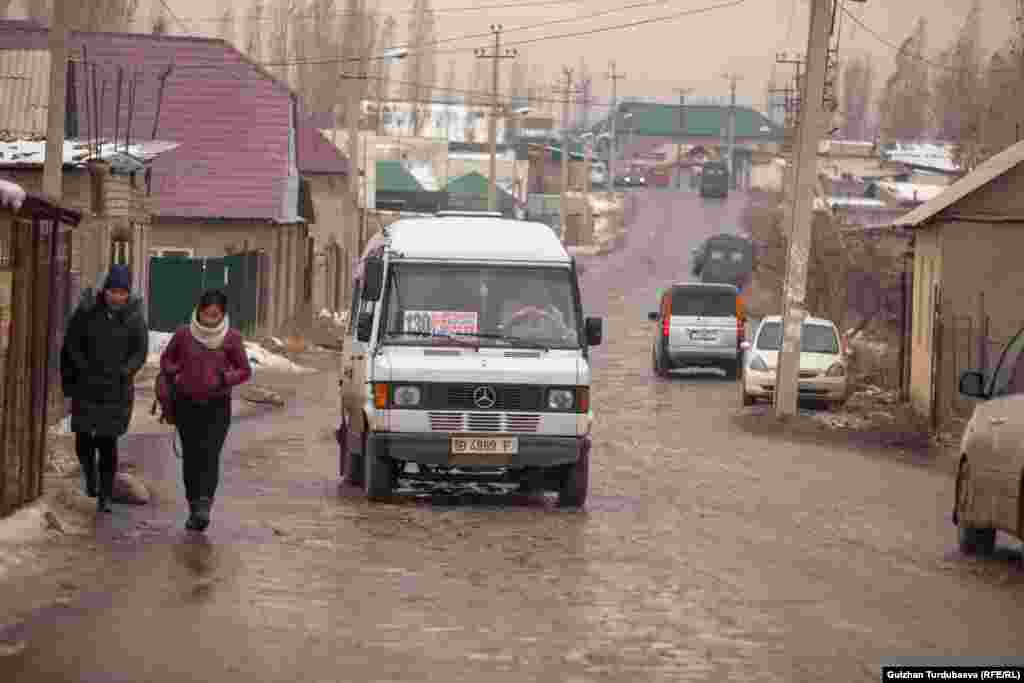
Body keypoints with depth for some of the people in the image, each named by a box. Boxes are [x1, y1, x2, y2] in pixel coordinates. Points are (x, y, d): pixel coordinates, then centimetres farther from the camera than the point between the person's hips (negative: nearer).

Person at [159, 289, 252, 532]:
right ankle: (194, 507, 15)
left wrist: (224, 379, -14)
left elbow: (244, 371, 5)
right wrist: (175, 376, -5)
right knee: (191, 457, 5)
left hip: (217, 406, -2)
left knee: (210, 455, -15)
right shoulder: (184, 334, 1)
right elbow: (166, 359, 15)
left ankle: (204, 505, -23)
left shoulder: (231, 338, -2)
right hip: (187, 404, 2)